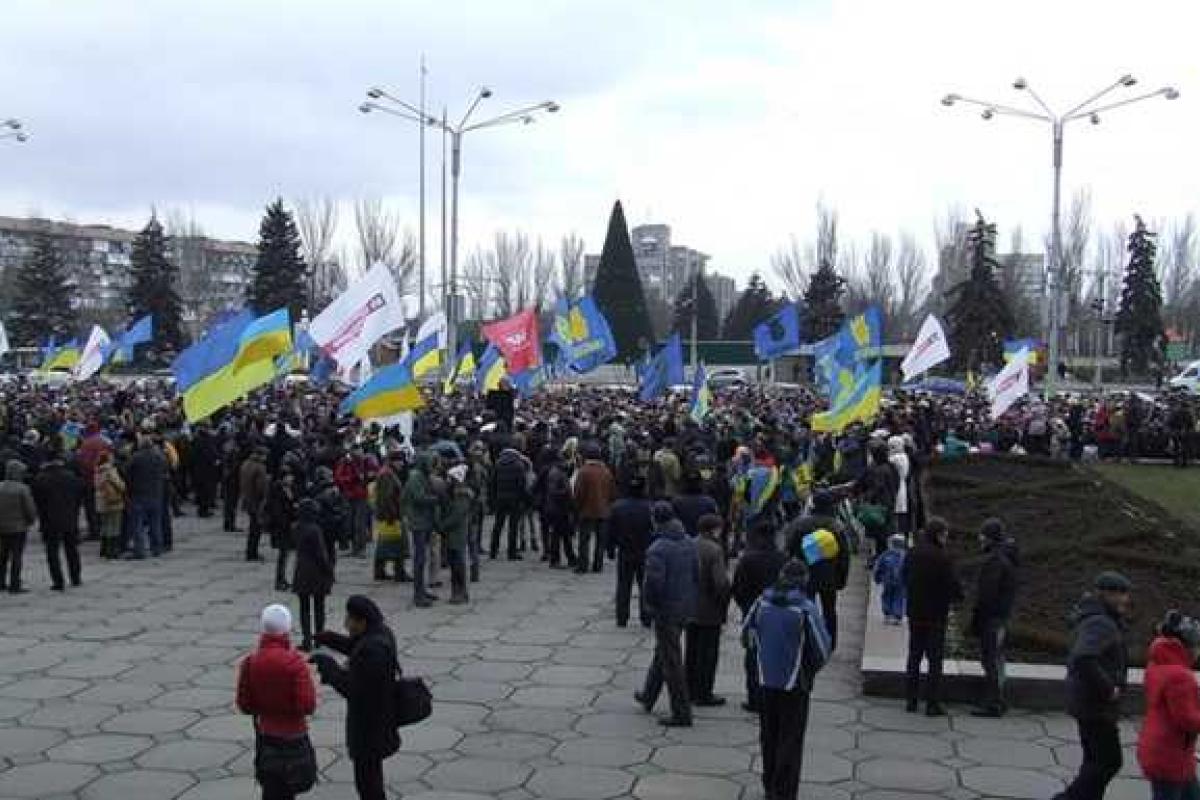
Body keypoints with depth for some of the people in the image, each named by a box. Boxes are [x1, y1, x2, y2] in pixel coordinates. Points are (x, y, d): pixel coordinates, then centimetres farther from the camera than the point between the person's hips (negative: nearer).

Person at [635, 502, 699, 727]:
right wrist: (692, 602, 14)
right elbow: (697, 576, 6)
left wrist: (651, 605, -8)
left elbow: (654, 583, -25)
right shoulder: (690, 544, 2)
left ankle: (682, 714, 6)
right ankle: (648, 697, 41)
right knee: (662, 652, 24)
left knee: (672, 662, 1)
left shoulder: (657, 550, -21)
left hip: (666, 610, -8)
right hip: (686, 608, 8)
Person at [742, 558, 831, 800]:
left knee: (769, 735, 18)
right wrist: (812, 669, 7)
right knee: (791, 739, 5)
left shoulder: (762, 602, -4)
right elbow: (822, 647, -13)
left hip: (767, 679, 5)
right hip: (795, 682, -4)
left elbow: (747, 632, 9)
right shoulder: (806, 608, -18)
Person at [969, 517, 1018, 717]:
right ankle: (997, 700, 24)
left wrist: (976, 620, -16)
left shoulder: (993, 560, -18)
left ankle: (993, 703, -5)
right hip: (1003, 616, 10)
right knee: (997, 658, 17)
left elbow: (986, 593, -21)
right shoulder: (1007, 557, 14)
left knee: (991, 658, -7)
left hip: (992, 617, -10)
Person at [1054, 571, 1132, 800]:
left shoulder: (1100, 620, 12)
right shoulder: (1100, 624, -21)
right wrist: (1107, 689, -25)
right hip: (1095, 705, -10)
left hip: (1089, 703, 10)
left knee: (1096, 760, 17)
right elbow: (1083, 659, -37)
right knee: (1109, 762, -1)